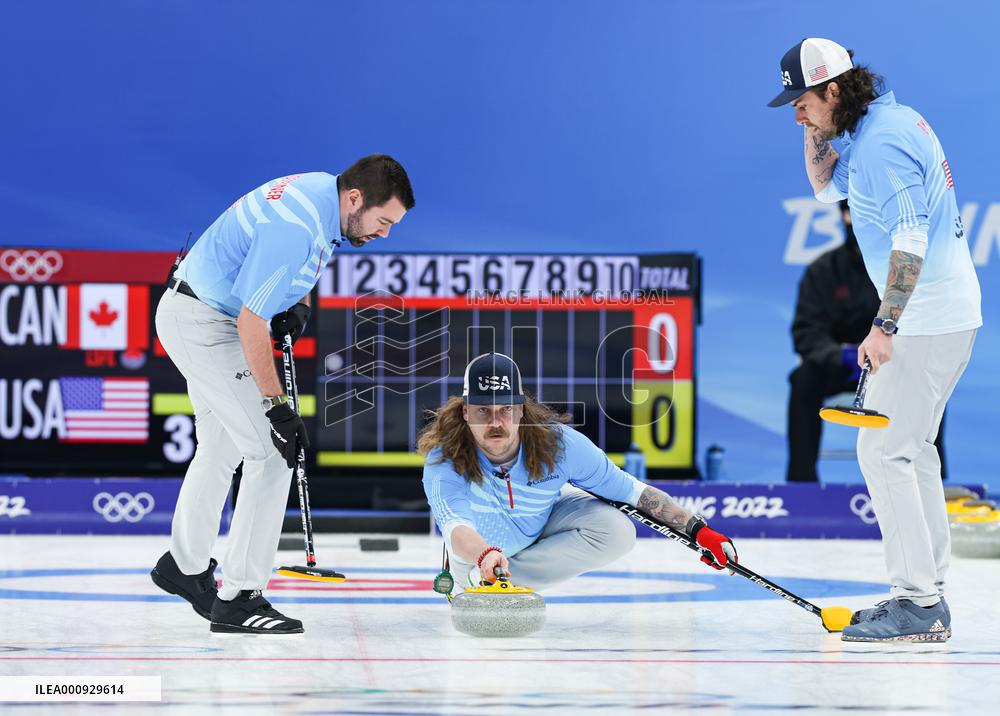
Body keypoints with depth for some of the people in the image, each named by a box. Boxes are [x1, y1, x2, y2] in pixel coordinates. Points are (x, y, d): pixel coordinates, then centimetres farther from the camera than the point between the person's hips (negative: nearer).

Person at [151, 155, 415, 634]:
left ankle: (185, 566, 42)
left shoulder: (324, 191, -1)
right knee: (272, 452, -10)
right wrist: (276, 406, -23)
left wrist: (299, 303, 4)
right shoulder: (294, 229, -30)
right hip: (204, 323, -10)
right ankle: (239, 598, -7)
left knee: (222, 447, 24)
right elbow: (251, 323, -28)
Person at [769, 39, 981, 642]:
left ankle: (918, 605, -10)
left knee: (884, 450, -10)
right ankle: (930, 596, 18)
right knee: (911, 448, 15)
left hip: (926, 320, -11)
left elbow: (911, 237, -24)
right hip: (951, 311, 11)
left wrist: (884, 325, -23)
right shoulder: (893, 120, 14)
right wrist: (818, 130, 11)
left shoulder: (881, 142, -18)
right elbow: (828, 186, 27)